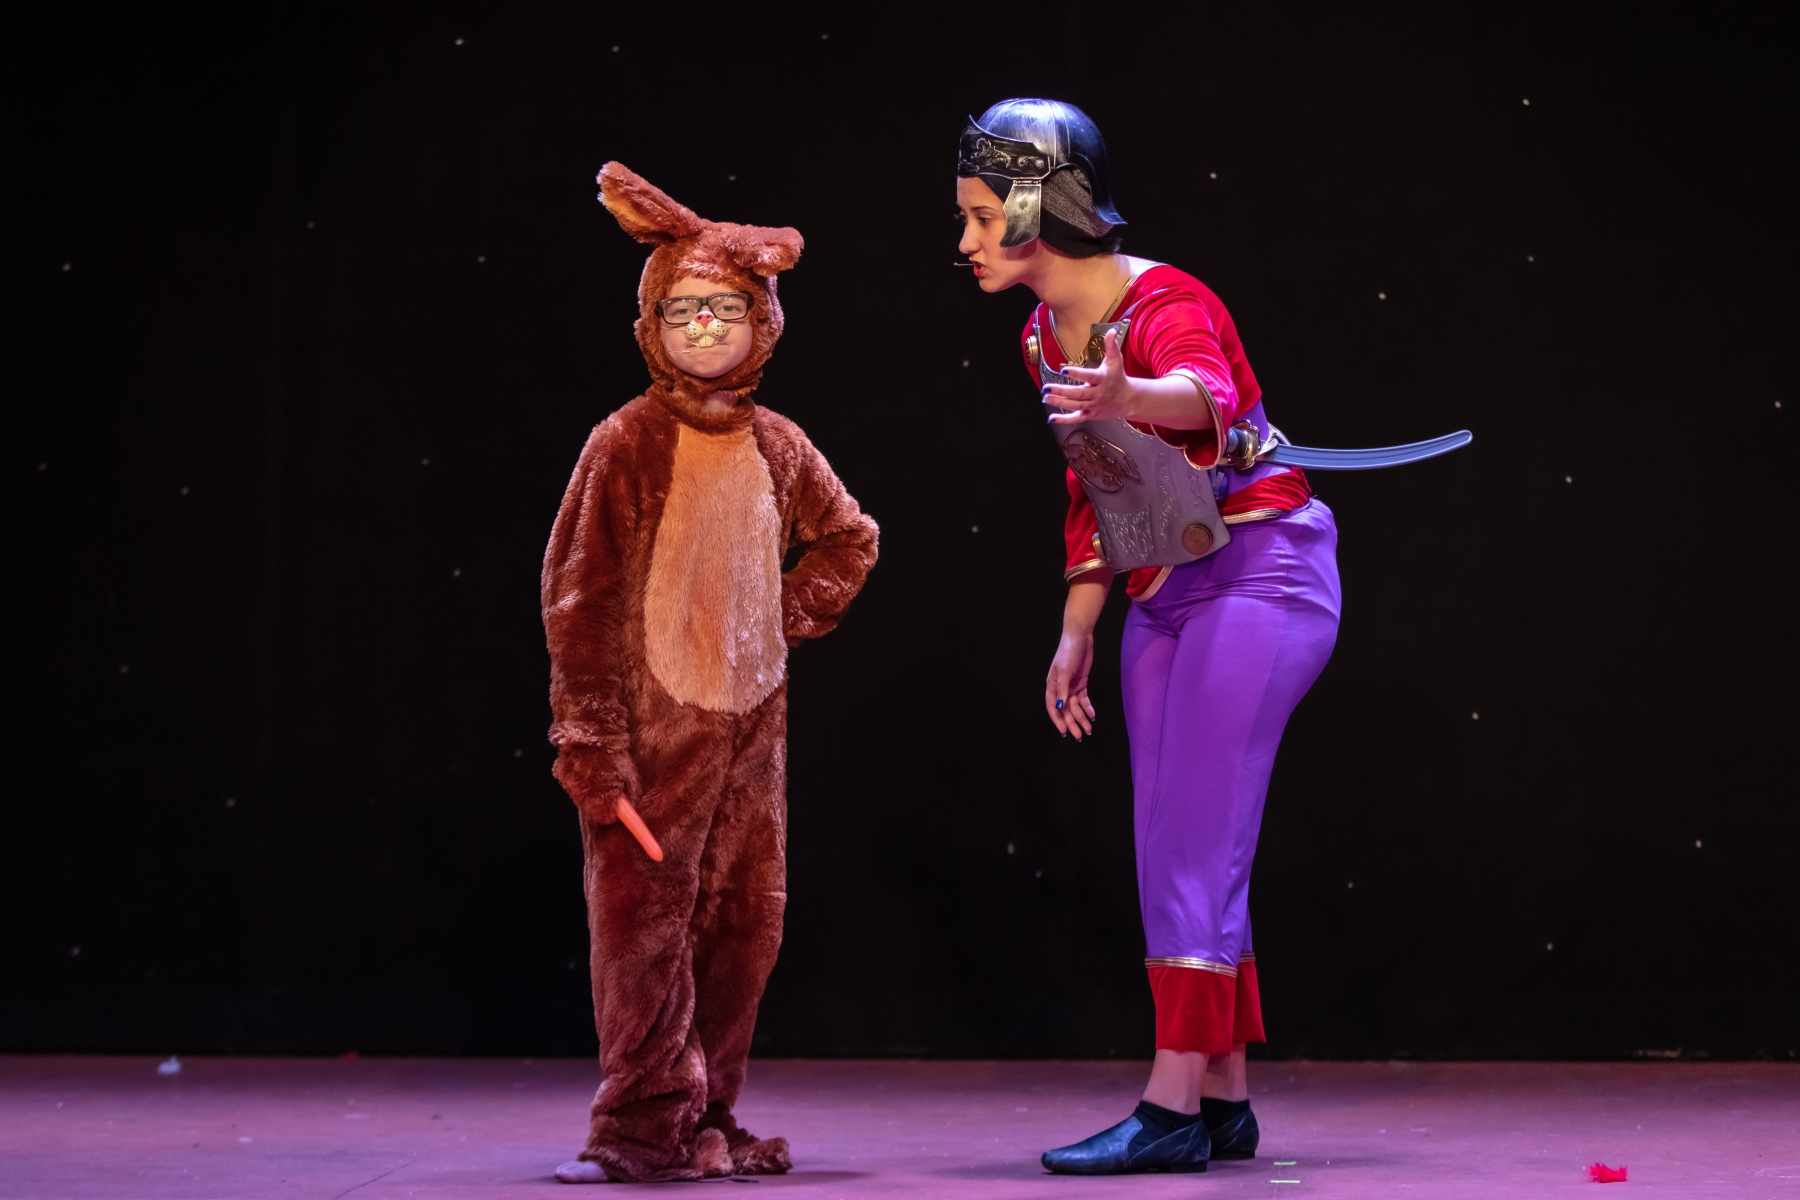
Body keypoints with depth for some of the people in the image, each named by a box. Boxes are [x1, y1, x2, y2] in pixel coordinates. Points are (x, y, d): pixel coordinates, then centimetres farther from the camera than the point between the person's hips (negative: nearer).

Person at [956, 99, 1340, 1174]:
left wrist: (1127, 396, -64)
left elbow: (1204, 392, -43)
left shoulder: (1163, 306, -19)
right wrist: (1076, 636, 16)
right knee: (1181, 852, 9)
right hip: (1166, 596, 9)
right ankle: (1225, 1101, 16)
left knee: (1192, 839, -13)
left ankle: (1173, 1107, -12)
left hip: (1262, 572, -9)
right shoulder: (1045, 341, 7)